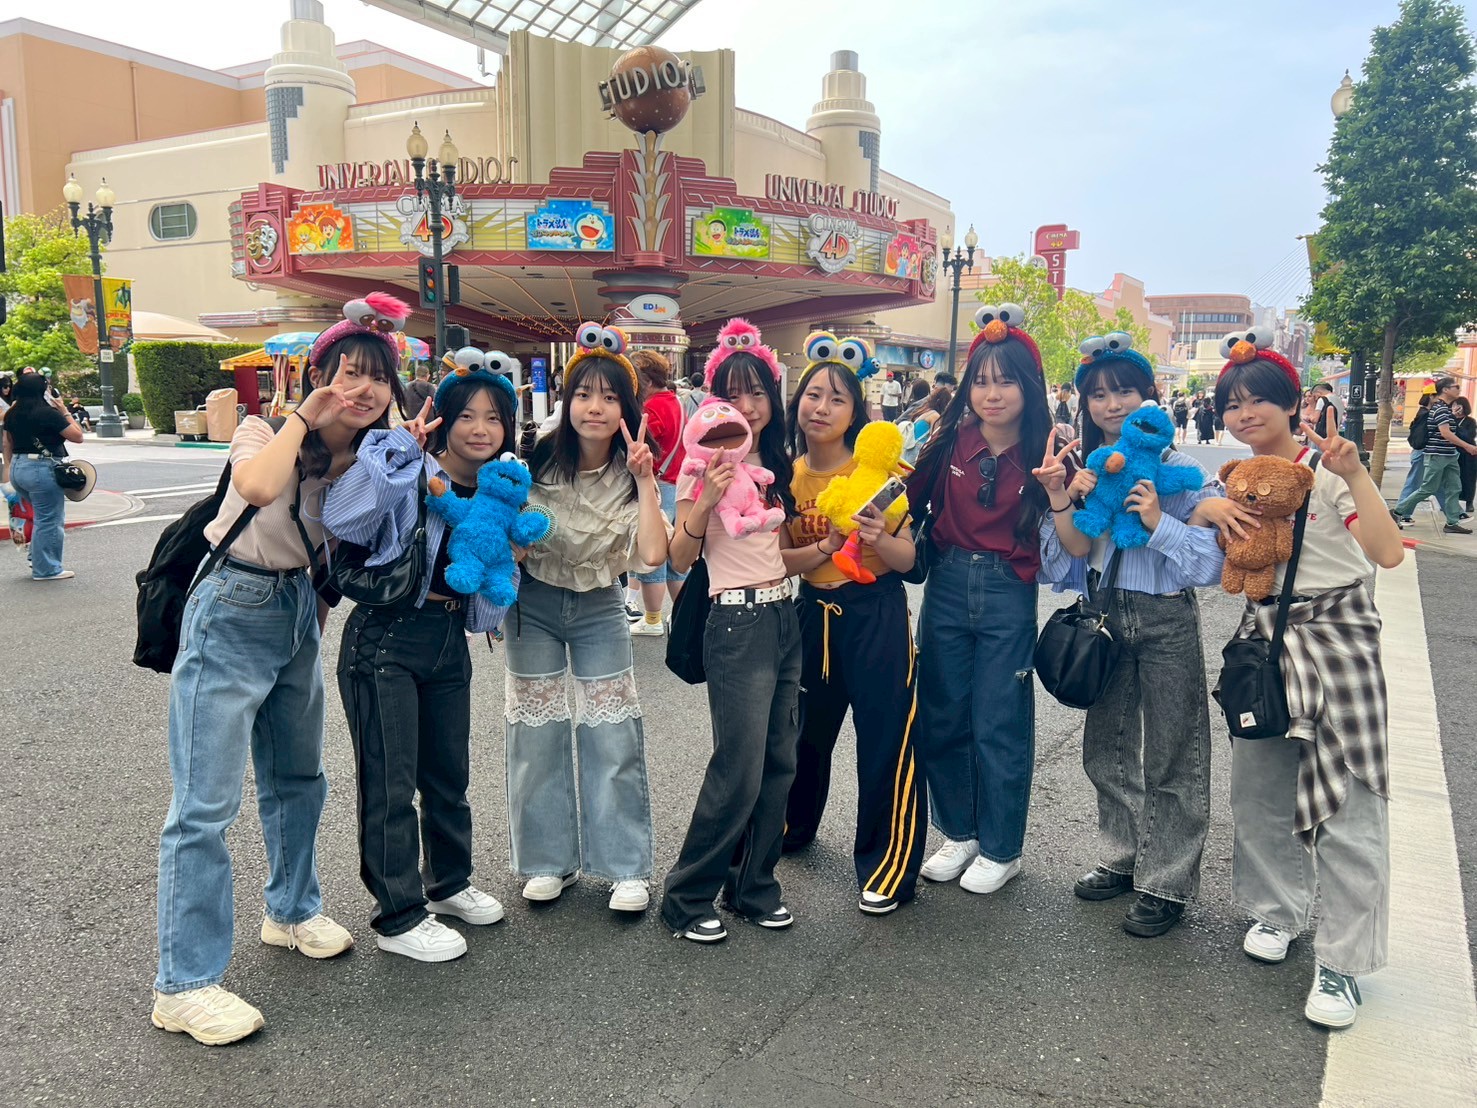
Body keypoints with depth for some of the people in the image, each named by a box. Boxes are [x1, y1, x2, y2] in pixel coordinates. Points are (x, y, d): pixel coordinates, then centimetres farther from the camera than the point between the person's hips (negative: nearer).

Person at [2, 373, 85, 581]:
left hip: (18, 468, 8)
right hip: (42, 469, -8)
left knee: (43, 516, 21)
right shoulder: (49, 413, -14)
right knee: (50, 521, 0)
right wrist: (66, 412, 0)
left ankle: (38, 559, 22)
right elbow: (77, 436, -8)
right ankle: (46, 569, 5)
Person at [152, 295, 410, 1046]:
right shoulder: (266, 432, -13)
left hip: (299, 610, 7)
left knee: (297, 778, 20)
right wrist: (302, 418, -27)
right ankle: (184, 986, 4)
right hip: (233, 611, -7)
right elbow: (258, 486, -37)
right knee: (205, 805, -5)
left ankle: (291, 912, 41)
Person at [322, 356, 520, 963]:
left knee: (449, 774, 18)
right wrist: (401, 450, -33)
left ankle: (449, 883, 39)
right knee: (390, 782, 1)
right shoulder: (408, 473, -15)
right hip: (385, 638, -6)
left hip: (449, 639, 7)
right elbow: (342, 520, -33)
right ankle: (399, 917, 17)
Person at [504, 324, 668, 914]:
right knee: (538, 736, 6)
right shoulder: (537, 461, -14)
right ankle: (549, 860, 21)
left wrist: (644, 479, -28)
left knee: (614, 740, 0)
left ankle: (627, 869, 11)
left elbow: (653, 553, -24)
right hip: (533, 604, 0)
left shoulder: (632, 476, -11)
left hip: (597, 609, 0)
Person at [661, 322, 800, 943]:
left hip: (785, 617, 7)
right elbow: (680, 557, -9)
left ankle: (752, 886, 24)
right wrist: (706, 501, -22)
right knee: (740, 770, -8)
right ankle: (686, 898, 9)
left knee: (779, 763, 9)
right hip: (737, 623, -7)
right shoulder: (705, 461, -6)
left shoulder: (776, 465, 12)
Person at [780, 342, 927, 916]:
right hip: (812, 611, 4)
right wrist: (824, 547, -19)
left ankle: (888, 865, 12)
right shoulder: (785, 475, 0)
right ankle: (792, 825, 44)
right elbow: (778, 560, -2)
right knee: (804, 727, 19)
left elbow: (908, 559, -10)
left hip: (876, 613, -4)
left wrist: (880, 539, -30)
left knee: (887, 737, -4)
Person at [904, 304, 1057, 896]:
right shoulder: (950, 440, -2)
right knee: (941, 717, 11)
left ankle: (1000, 848, 24)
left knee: (1000, 725, 5)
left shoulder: (1043, 452, -6)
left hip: (1008, 598, -3)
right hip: (946, 587, 3)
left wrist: (1059, 491, -22)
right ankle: (958, 833, 31)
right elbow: (910, 502, 5)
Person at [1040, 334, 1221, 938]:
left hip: (1167, 621, -5)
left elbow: (1213, 559, -13)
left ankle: (1166, 883, 16)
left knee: (1169, 755, 3)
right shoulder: (1082, 468, 5)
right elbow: (1061, 555, 0)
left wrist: (1158, 522, -23)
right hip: (1105, 617, 5)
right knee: (1107, 747, 16)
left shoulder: (1178, 469, -8)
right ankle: (1121, 858, 34)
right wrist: (1068, 502, -14)